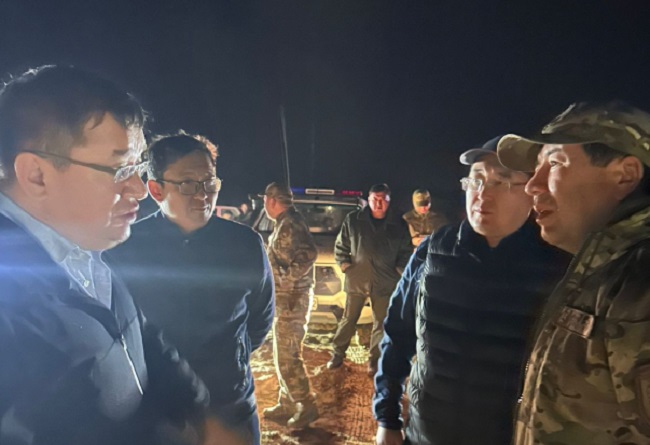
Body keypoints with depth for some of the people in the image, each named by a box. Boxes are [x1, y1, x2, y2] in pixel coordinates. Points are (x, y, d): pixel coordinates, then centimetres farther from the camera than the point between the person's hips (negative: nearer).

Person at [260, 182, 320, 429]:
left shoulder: (290, 224, -17)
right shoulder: (285, 224, 14)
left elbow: (309, 253, -30)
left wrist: (288, 277, -22)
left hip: (291, 299, -10)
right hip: (286, 298, 10)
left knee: (287, 357, -2)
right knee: (283, 354, 18)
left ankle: (307, 406, 11)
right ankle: (287, 404, 30)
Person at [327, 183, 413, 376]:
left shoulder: (399, 225, -4)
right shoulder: (353, 219, -5)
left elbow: (406, 252, 6)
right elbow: (340, 245, 4)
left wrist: (399, 271, -6)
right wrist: (345, 265, -6)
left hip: (385, 283, 1)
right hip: (356, 280, 0)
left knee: (381, 324, 12)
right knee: (348, 320, 13)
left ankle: (374, 361, 29)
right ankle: (338, 354, 31)